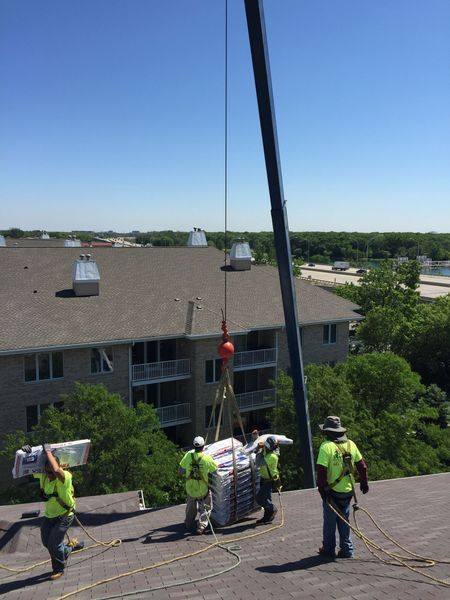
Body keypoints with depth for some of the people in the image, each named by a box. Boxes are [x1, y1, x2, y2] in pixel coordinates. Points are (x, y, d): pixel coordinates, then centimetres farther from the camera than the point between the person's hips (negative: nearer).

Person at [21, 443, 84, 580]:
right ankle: (66, 550, 44)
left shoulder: (65, 477, -31)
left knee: (54, 544, -4)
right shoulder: (43, 475, -14)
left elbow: (56, 470, -55)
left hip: (64, 516, -7)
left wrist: (48, 451, -44)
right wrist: (26, 453, -28)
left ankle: (59, 569, 22)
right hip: (49, 515, 7)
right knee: (46, 542, 17)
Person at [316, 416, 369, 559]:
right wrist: (364, 483, 19)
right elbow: (361, 465, 8)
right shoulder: (350, 444, 2)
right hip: (348, 490, 5)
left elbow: (321, 470, -20)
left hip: (332, 491, -5)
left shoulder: (326, 446, -16)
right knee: (344, 520, 17)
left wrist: (322, 489, -13)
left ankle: (328, 548, 22)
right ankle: (347, 549, 19)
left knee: (329, 521, 11)